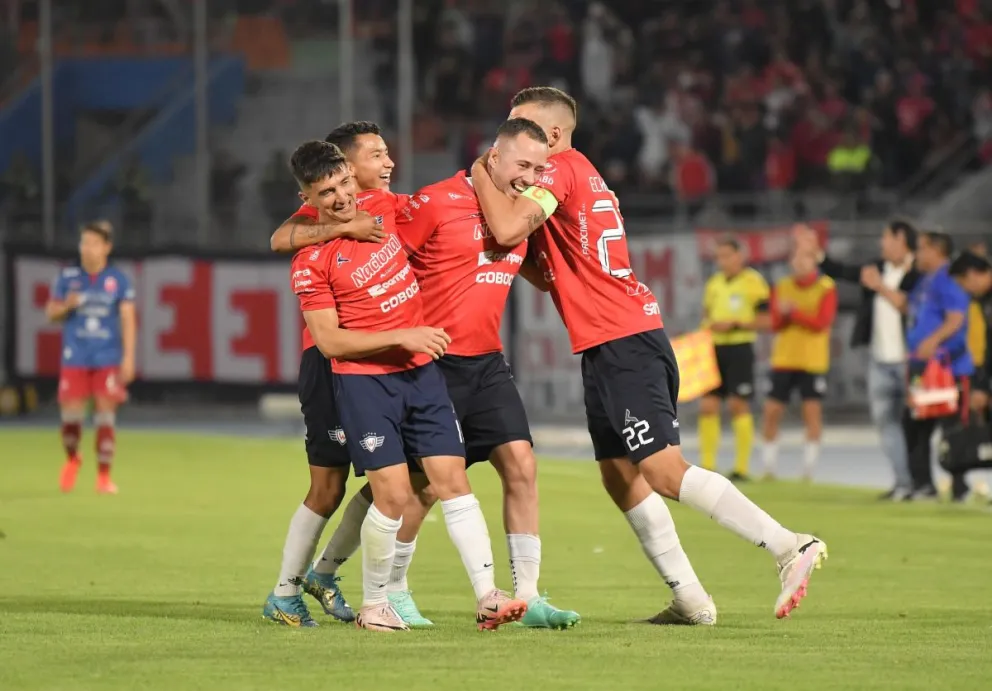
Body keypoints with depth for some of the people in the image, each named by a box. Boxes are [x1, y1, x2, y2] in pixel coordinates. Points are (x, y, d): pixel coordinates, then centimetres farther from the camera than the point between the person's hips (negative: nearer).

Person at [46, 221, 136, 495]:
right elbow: (51, 312, 10)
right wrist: (66, 305, -13)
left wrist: (128, 357, -10)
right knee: (71, 414, -3)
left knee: (106, 416, -5)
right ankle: (72, 459, 27)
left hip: (107, 359, -1)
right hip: (75, 359, 1)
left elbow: (128, 319, -1)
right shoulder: (68, 276, 3)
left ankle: (104, 476, 4)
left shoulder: (119, 280, 0)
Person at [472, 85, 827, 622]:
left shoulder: (559, 170, -8)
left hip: (620, 345, -10)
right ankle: (688, 598, 11)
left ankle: (788, 546, -20)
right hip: (622, 341, 10)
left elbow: (508, 229, -24)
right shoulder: (582, 174, 22)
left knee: (664, 471, -15)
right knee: (619, 476, 12)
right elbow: (549, 274, 25)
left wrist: (481, 175, -7)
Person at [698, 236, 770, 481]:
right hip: (715, 348, 6)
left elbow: (764, 320, -9)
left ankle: (741, 467, 1)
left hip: (740, 348, -6)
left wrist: (734, 325, -18)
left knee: (739, 406, -5)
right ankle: (707, 465, 7)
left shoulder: (754, 282, -5)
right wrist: (708, 325, 1)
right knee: (707, 406, 1)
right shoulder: (714, 283, 14)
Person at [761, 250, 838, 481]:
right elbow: (775, 324, 4)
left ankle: (809, 468, 0)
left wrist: (793, 311, -17)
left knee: (812, 410, -7)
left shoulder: (826, 288, -4)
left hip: (813, 360, -3)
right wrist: (782, 314, -18)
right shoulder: (782, 287, 7)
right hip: (783, 360, 3)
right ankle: (768, 467, 12)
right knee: (771, 412, 1)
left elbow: (821, 323, -13)